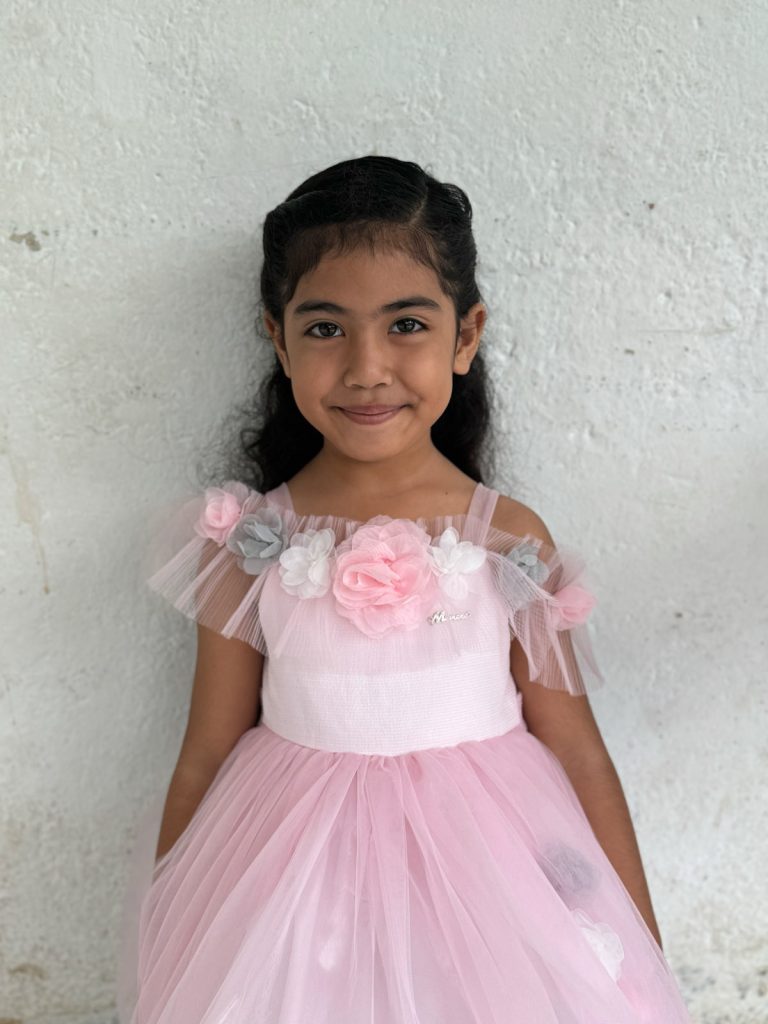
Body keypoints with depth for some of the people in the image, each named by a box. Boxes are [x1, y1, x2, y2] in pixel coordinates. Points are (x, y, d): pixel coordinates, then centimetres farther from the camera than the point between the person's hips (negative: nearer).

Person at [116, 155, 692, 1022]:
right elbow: (205, 761, -1)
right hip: (302, 892, 0)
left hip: (486, 876, 0)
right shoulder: (250, 544, -9)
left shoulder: (510, 542, -11)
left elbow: (578, 755, -4)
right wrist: (165, 943, 7)